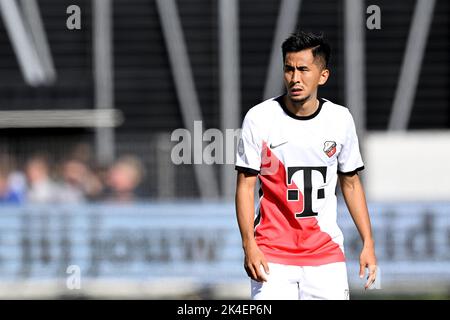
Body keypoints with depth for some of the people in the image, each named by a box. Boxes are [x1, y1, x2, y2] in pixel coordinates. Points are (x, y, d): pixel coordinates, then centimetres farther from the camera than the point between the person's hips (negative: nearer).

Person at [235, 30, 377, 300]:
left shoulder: (341, 119, 4)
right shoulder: (259, 118, -4)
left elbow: (351, 184, 13)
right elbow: (246, 186, -2)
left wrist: (368, 243, 7)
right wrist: (249, 245, -12)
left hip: (327, 253, 2)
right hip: (272, 254, -2)